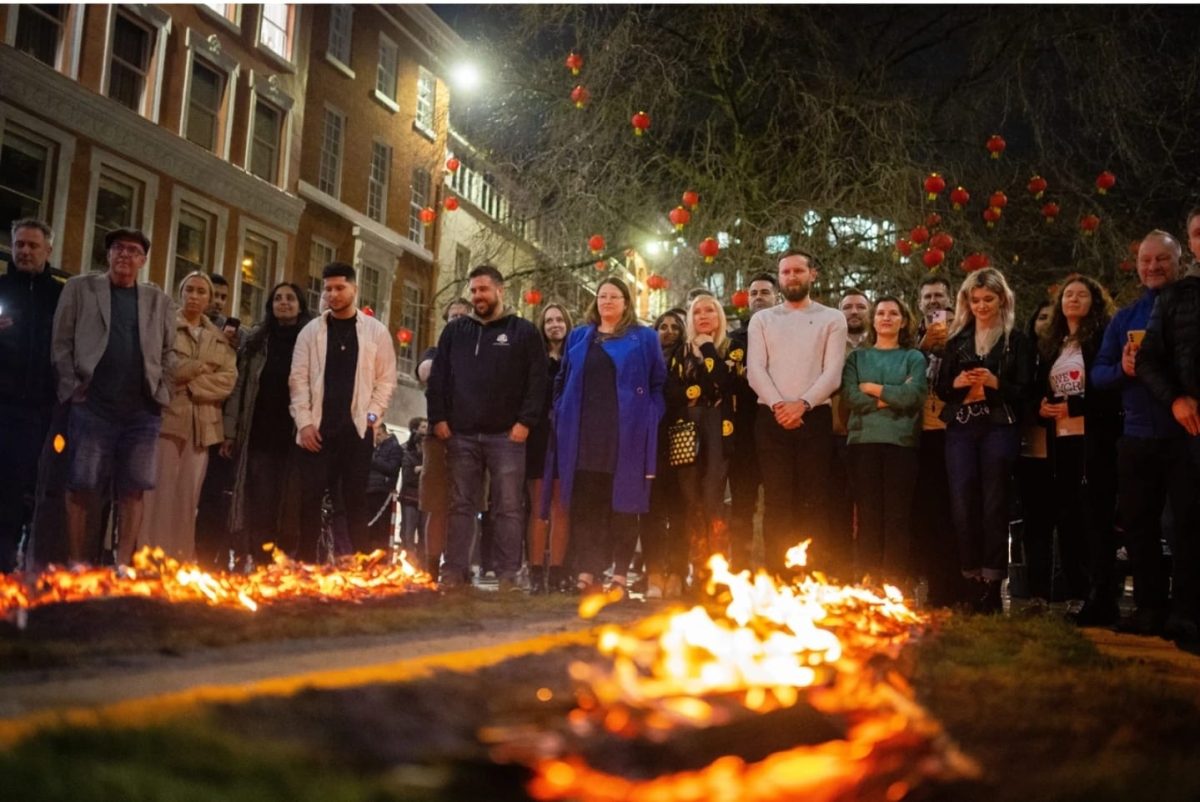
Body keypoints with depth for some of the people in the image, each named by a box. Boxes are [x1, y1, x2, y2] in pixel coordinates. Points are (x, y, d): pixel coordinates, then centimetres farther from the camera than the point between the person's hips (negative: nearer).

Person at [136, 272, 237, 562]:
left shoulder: (219, 339, 18)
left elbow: (228, 380, 3)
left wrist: (191, 383, -9)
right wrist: (200, 367, -7)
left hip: (201, 425, 4)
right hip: (165, 417, -4)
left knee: (187, 497, 3)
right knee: (155, 493, -9)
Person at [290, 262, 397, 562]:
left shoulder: (376, 331, 7)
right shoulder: (310, 331, 9)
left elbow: (386, 379, 6)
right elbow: (298, 378, 4)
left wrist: (371, 415, -5)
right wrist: (304, 421, -5)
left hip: (356, 428, -1)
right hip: (318, 428, 1)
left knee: (356, 499, 1)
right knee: (310, 497, -2)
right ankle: (306, 565, 5)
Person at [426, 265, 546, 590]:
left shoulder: (523, 332, 6)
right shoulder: (455, 331, 15)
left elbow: (537, 380, 0)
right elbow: (438, 378, 14)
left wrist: (526, 421, -9)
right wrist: (439, 418, 3)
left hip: (506, 435, -3)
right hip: (461, 435, 3)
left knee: (508, 507, -2)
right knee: (460, 506, 5)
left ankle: (508, 576, 0)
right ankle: (454, 573, 9)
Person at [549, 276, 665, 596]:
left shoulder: (644, 339, 8)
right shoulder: (578, 338, 17)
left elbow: (659, 384, 6)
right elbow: (562, 382, 19)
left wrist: (648, 423, -4)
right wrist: (562, 420, 8)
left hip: (626, 434, -3)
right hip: (582, 435, 3)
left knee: (622, 503, -1)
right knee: (585, 504, -1)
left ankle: (619, 576, 2)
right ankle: (587, 573, 2)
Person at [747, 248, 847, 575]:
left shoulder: (832, 319, 8)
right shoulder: (762, 319, 13)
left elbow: (832, 373, -2)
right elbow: (755, 370, 2)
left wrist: (802, 404, -15)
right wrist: (779, 405, -13)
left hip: (815, 417, -1)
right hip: (772, 419, 1)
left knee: (814, 502, -1)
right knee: (776, 501, 0)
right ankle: (776, 575, 3)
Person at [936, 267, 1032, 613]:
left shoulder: (1016, 340, 6)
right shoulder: (957, 340, 15)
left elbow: (1024, 391, 0)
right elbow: (940, 388, 13)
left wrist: (995, 383, -16)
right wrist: (957, 383, -7)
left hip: (999, 429, -3)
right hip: (961, 429, 3)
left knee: (994, 504, -3)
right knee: (962, 503, -6)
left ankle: (992, 585, 0)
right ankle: (972, 580, 1)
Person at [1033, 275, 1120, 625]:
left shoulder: (1104, 337, 1)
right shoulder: (1048, 345, 18)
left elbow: (1113, 388, -9)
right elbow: (1036, 390, 21)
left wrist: (1073, 406, -14)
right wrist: (1041, 407, 0)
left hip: (1095, 439, -6)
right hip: (1060, 441, 6)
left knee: (1095, 515, -8)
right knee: (1067, 517, 6)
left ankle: (1101, 599, -6)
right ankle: (1074, 593, 13)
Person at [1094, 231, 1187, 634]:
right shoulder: (1124, 317, 15)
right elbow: (1098, 373, 12)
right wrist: (1122, 369, -10)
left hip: (1185, 434, -5)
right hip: (1137, 436, 5)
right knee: (1138, 524, 8)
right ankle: (1151, 608, 17)